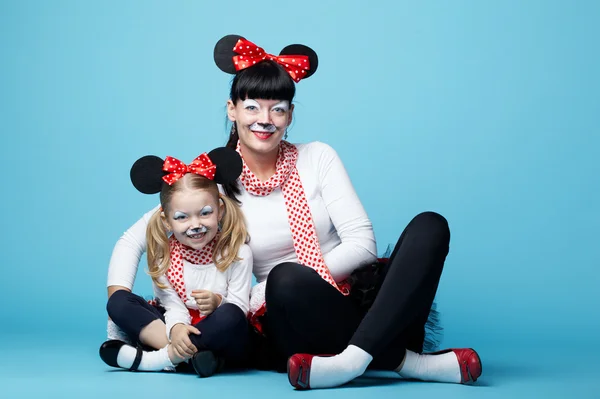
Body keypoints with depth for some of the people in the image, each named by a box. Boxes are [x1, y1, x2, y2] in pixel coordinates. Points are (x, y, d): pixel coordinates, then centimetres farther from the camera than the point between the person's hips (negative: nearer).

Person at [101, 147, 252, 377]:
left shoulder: (237, 252, -9)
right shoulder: (163, 254, -3)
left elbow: (239, 307, -9)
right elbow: (173, 306, -10)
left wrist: (218, 302, -30)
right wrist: (176, 327, -32)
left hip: (222, 340, -3)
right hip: (181, 333, 3)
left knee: (230, 315, -36)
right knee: (118, 301, -12)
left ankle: (162, 358, -26)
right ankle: (189, 355, -28)